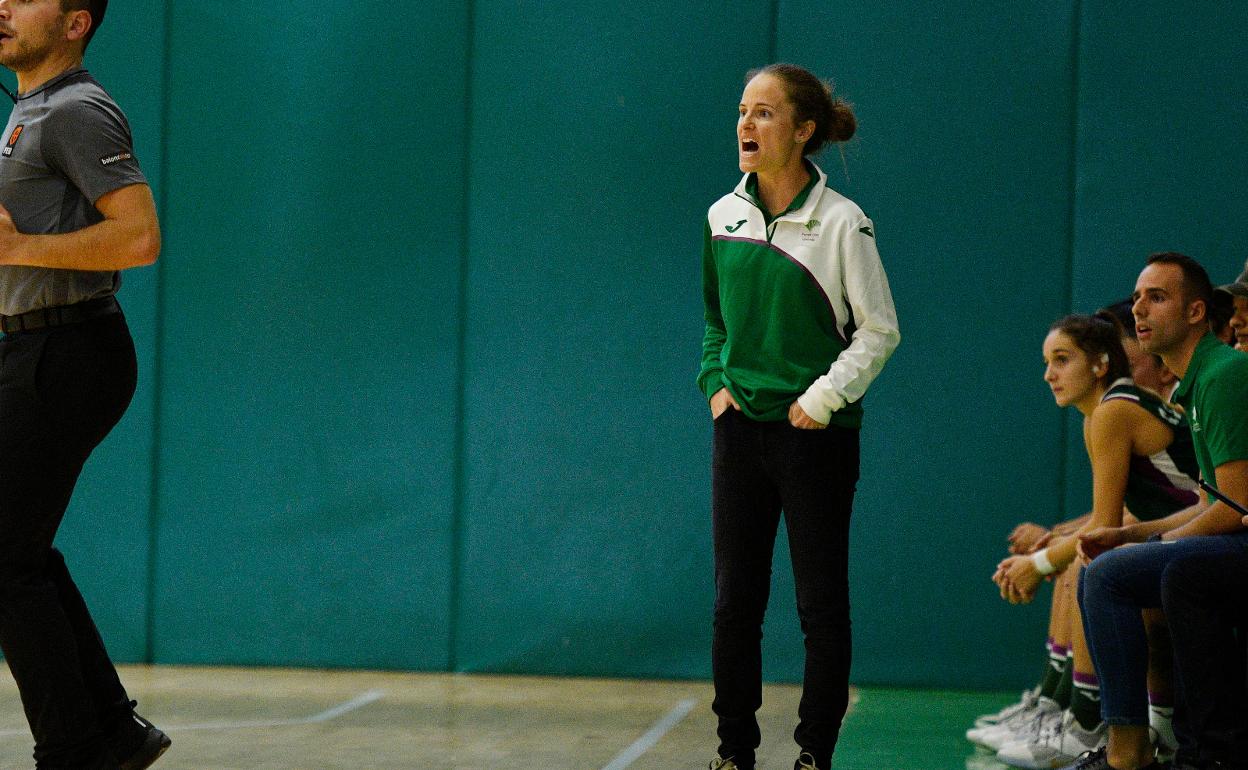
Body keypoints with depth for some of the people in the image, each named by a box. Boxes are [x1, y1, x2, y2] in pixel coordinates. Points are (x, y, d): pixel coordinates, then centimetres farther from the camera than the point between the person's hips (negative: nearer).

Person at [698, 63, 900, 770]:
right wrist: (714, 385, 5)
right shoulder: (723, 216, 6)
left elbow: (880, 331, -5)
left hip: (816, 434, -4)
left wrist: (822, 399, -10)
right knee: (736, 599, 6)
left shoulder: (841, 222, -9)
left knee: (822, 603, 0)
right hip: (741, 425, 5)